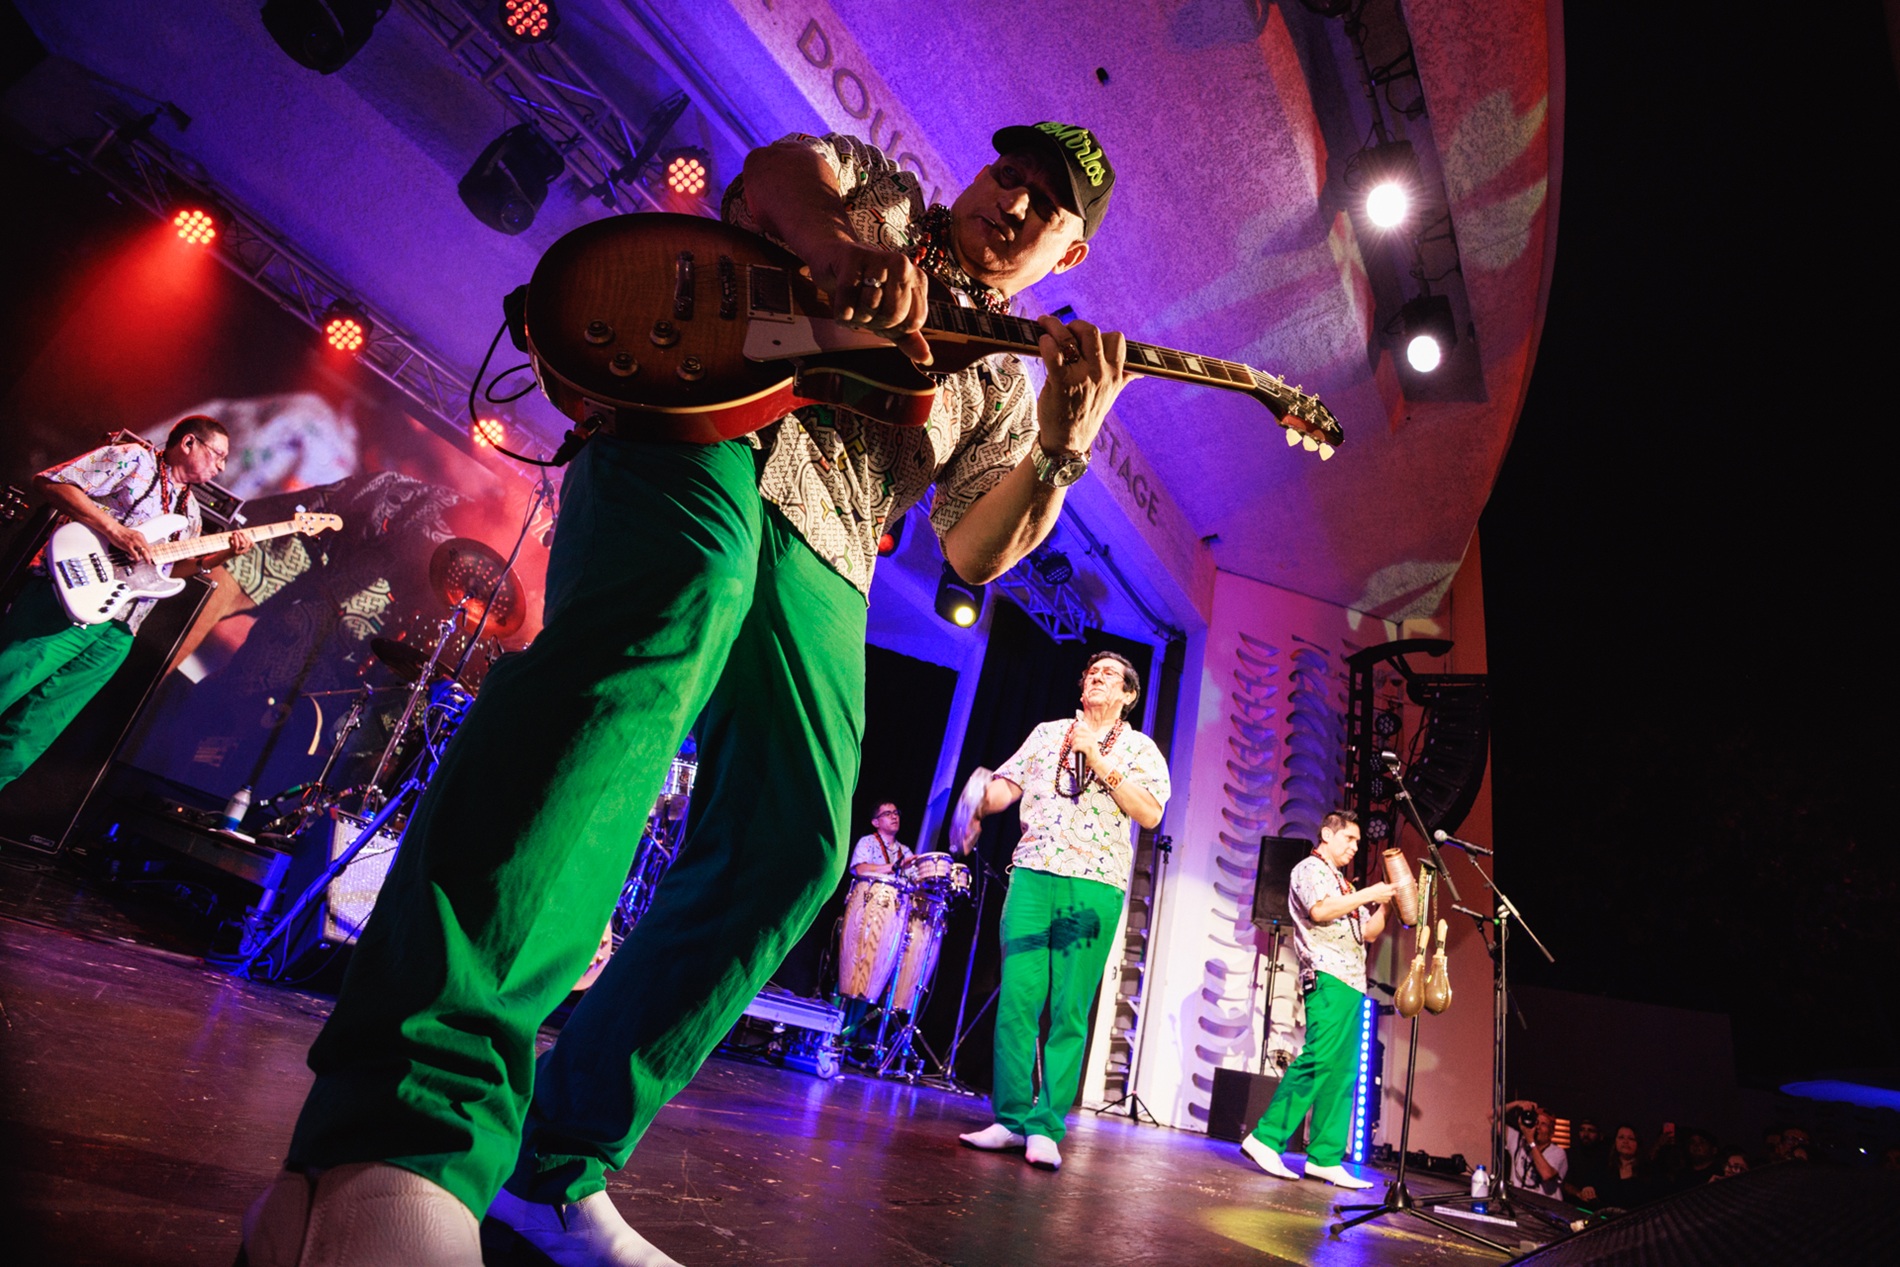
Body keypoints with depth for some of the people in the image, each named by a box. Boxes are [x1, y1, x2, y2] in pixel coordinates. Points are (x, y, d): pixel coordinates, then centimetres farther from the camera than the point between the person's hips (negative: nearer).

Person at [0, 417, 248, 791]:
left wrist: (221, 555, 8)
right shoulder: (134, 458, 3)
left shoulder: (190, 512, 24)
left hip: (114, 632, 6)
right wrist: (115, 530, -16)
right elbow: (49, 482, -7)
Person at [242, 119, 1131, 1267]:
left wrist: (1061, 447, 2)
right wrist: (847, 248, -7)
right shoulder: (892, 201, 28)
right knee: (654, 626, -37)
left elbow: (975, 553, 17)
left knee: (792, 845, -13)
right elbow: (777, 165, 10)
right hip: (706, 433, -3)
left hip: (819, 565, 4)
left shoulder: (1000, 387, 29)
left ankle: (558, 1164, -4)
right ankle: (410, 1130, -42)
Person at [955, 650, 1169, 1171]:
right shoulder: (1048, 732, 19)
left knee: (1070, 1012, -2)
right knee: (1017, 998, -2)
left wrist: (1098, 759, -9)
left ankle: (1046, 1128, 5)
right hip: (1032, 874, 2)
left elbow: (1150, 814, -3)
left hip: (1095, 888, -2)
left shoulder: (1139, 748, 12)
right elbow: (1005, 784, 10)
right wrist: (981, 807, -12)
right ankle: (1010, 1118, 8)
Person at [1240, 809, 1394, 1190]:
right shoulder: (1309, 869, 1)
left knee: (1343, 1072, 5)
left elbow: (1369, 933, 23)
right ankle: (1267, 1138, -13)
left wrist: (1384, 902, 9)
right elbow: (1320, 910, -17)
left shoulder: (1343, 884, 26)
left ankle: (1326, 1158, 7)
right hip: (1327, 979, -9)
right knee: (1318, 1061, -16)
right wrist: (1368, 894, -12)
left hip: (1351, 985, 9)